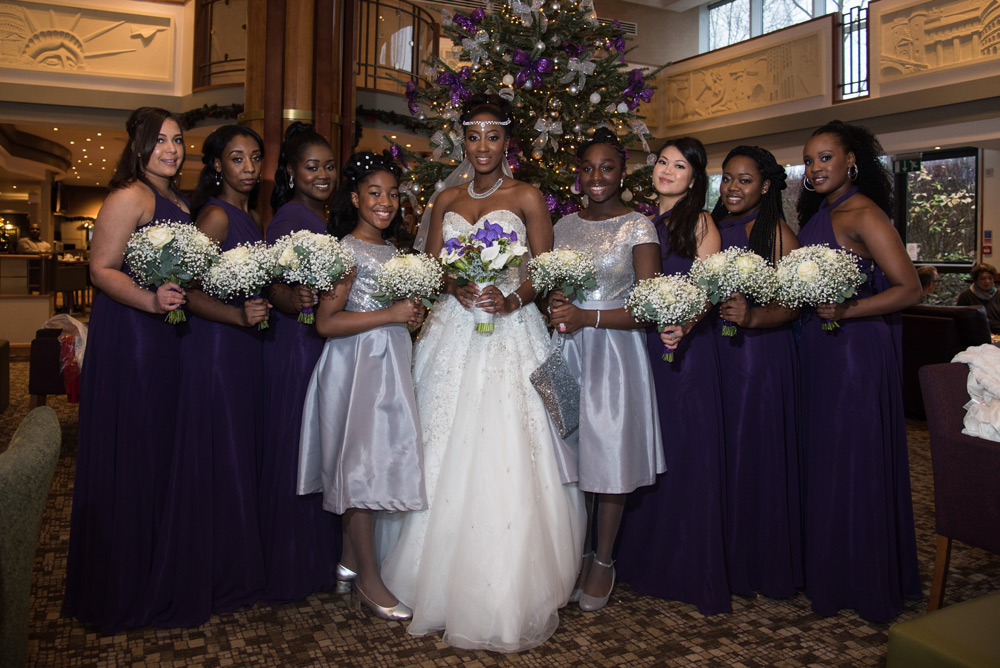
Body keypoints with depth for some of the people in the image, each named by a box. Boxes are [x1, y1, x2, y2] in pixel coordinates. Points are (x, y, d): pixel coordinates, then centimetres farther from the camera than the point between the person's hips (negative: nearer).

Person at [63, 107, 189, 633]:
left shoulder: (177, 201, 16)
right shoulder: (129, 197, -10)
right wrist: (151, 299, -30)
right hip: (128, 338, -9)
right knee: (128, 456, 0)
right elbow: (102, 269, -16)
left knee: (158, 452, 14)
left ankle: (153, 568, 29)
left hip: (165, 338, 9)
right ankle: (121, 589, 14)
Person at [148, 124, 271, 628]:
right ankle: (195, 587, 14)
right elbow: (187, 290, -18)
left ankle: (232, 574, 28)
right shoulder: (216, 215, -11)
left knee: (239, 458, 14)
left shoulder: (251, 217, 14)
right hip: (213, 348, -9)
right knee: (212, 460, -1)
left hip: (244, 348, 9)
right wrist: (238, 315, -31)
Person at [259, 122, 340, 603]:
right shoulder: (290, 216, -11)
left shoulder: (325, 217, 15)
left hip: (327, 344, 9)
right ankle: (290, 569, 12)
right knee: (294, 450, -1)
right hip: (295, 345, -9)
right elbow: (271, 281, -23)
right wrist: (293, 301, -44)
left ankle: (324, 558, 29)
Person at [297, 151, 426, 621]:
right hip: (356, 368, -8)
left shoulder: (390, 251, 14)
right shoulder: (348, 251, -11)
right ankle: (369, 582, 9)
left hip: (389, 365, 8)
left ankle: (350, 563, 27)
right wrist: (391, 314, -20)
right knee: (362, 467, -2)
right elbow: (326, 322, -19)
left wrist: (412, 316, 7)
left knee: (375, 465, 13)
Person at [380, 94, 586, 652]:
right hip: (453, 333, 4)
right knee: (448, 457, 4)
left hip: (511, 333, -3)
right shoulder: (447, 200, 16)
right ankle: (446, 583, 18)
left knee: (506, 459, -8)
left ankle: (507, 597, 5)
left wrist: (511, 300, -18)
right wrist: (454, 287, -8)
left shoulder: (527, 198, 5)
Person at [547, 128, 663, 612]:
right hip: (566, 353, 4)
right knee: (571, 455, 8)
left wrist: (587, 317, -17)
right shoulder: (564, 226, 11)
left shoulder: (638, 227, -3)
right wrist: (555, 306, -3)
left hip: (615, 353, -4)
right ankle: (578, 553, 25)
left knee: (608, 459, 2)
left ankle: (604, 561, 20)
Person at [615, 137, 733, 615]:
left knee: (685, 454, -2)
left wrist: (684, 325, -28)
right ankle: (645, 563, 24)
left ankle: (690, 571, 11)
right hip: (641, 347, 5)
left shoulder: (700, 224, 0)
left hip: (685, 350, -5)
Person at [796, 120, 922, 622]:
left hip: (856, 351, -9)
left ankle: (862, 584, 18)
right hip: (818, 352, 9)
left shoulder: (863, 214, -13)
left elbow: (909, 288, -19)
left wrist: (847, 311, -27)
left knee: (853, 460, 1)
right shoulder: (818, 214, 13)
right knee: (821, 458, 15)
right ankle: (825, 570, 29)